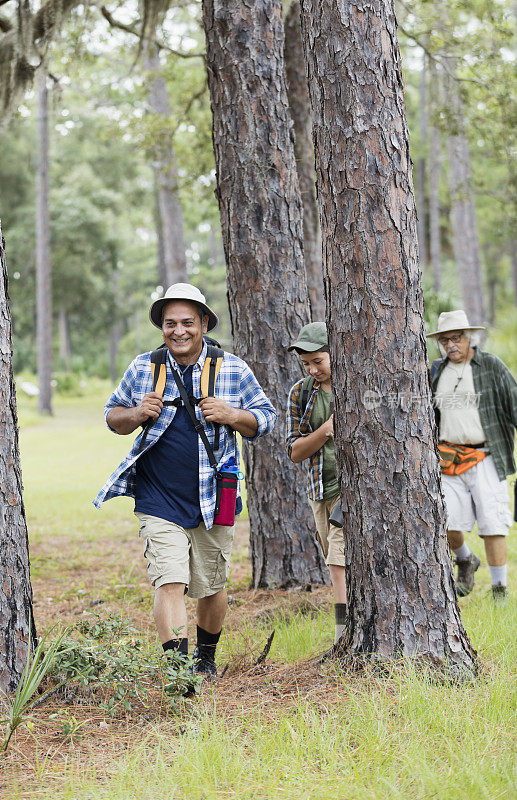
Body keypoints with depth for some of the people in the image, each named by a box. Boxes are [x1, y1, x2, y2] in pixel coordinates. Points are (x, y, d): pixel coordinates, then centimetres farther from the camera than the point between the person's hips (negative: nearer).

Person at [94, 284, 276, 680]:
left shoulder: (233, 370, 2)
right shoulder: (142, 369, 4)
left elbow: (266, 418, 7)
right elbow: (113, 416, 14)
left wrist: (231, 416, -13)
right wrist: (137, 415, -9)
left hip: (213, 499, 1)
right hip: (159, 501, 0)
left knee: (212, 587, 12)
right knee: (169, 582, -14)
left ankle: (206, 656, 36)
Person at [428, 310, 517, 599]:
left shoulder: (492, 366, 0)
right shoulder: (437, 372, 12)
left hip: (485, 458, -3)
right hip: (449, 461, 3)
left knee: (492, 523, -7)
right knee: (447, 523, -4)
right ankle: (466, 560, 28)